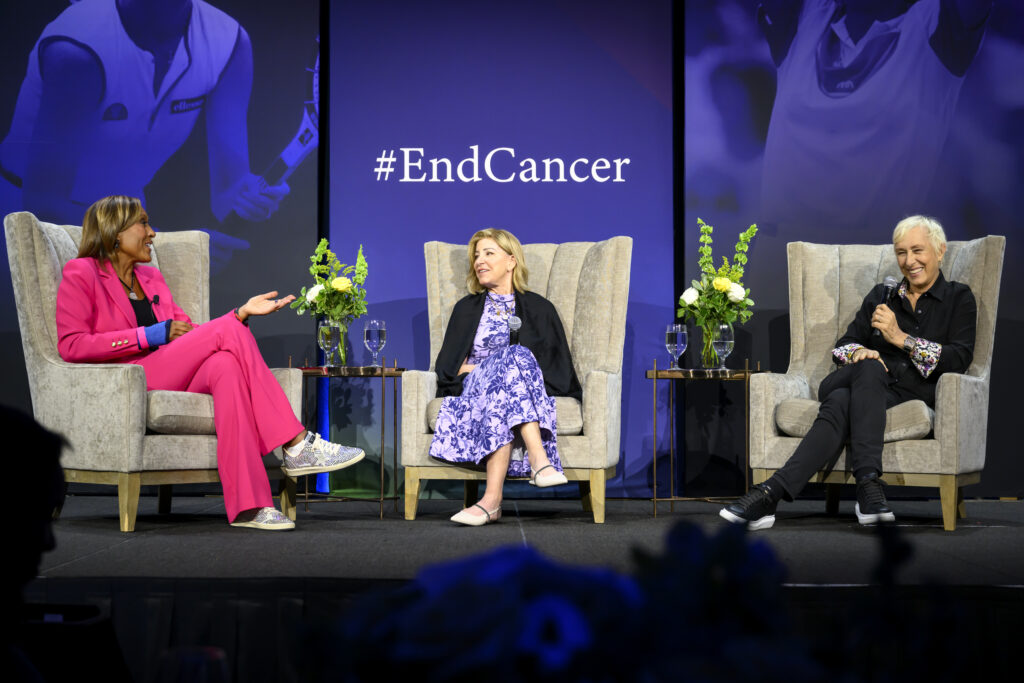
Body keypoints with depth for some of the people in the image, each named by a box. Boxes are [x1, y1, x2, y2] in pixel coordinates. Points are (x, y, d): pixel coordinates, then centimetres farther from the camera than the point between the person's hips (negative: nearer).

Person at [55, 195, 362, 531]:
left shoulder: (151, 278, 27)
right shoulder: (81, 274, 6)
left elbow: (190, 337, 19)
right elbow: (71, 345, -8)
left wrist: (242, 312, 4)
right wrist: (152, 335, -10)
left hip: (174, 382, 6)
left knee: (225, 365, -31)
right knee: (228, 331, -22)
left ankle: (248, 506, -40)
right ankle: (298, 445, -24)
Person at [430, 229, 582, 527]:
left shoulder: (538, 308, 18)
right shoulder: (466, 309, 23)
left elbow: (557, 368, 9)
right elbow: (447, 366, 13)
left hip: (533, 389, 0)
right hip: (474, 392, 0)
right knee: (512, 358, -34)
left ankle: (492, 499, -54)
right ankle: (539, 460, -53)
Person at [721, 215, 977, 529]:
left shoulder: (959, 298, 15)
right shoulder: (881, 295, 26)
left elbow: (960, 358, -1)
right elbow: (844, 344, 18)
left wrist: (901, 338, -8)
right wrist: (858, 353, -7)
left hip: (915, 391, -3)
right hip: (871, 381, 3)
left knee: (842, 403, -37)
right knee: (869, 368, -39)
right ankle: (868, 484, -49)